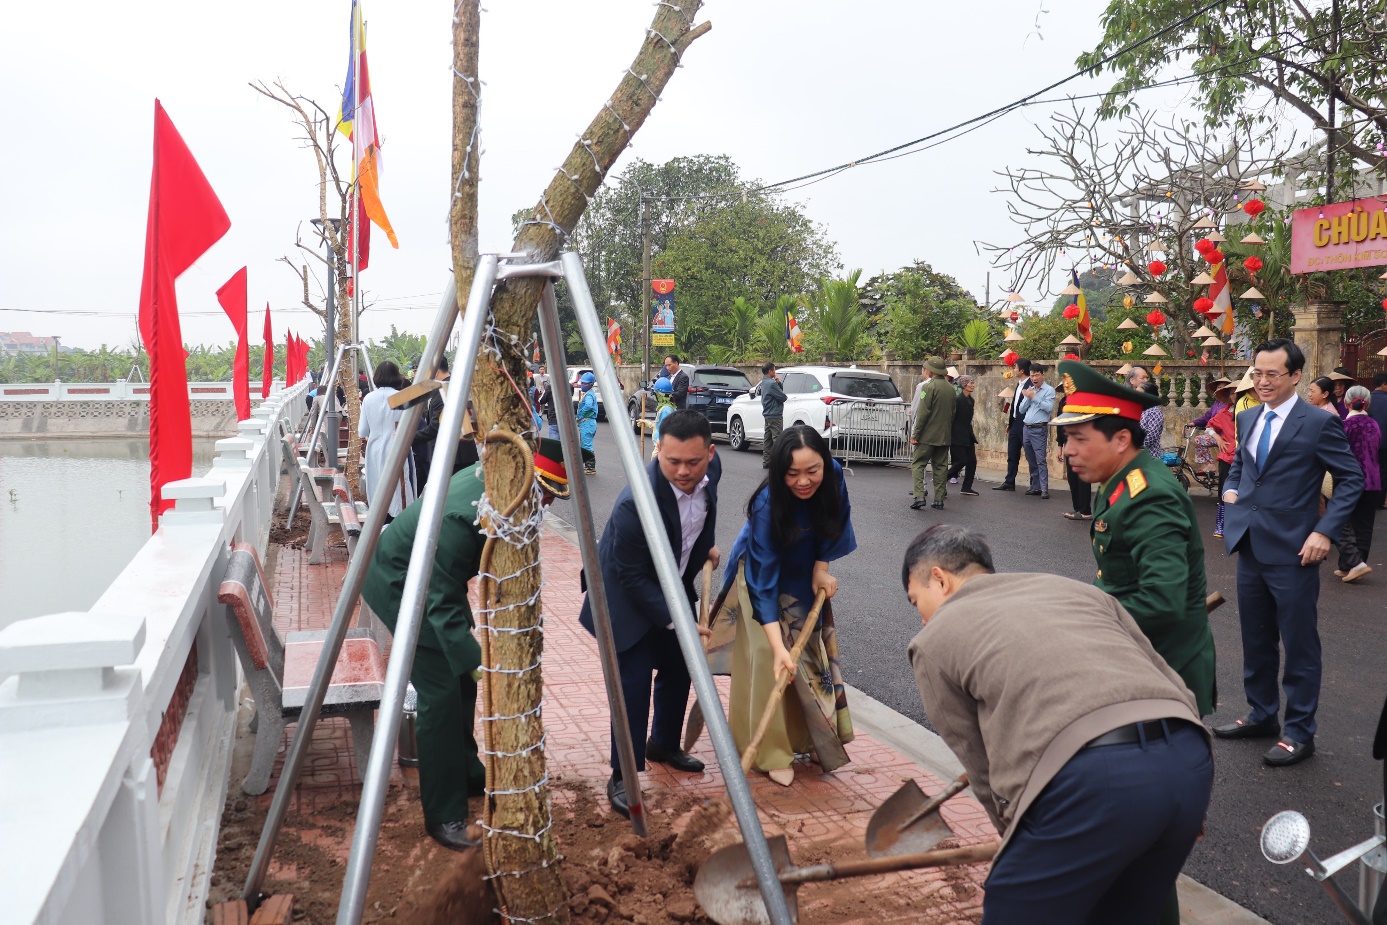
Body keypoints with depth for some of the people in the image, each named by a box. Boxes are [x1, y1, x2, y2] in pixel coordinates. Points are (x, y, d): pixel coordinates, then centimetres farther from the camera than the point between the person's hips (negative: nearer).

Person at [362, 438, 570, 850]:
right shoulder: (460, 520, -38)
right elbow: (442, 605, -37)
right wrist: (479, 662, -43)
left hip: (437, 577, 9)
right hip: (396, 582, -9)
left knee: (463, 680, 13)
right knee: (442, 692, -12)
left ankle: (466, 773, 30)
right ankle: (444, 816, -3)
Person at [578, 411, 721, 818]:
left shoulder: (710, 468, -17)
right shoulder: (636, 503, -38)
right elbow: (633, 578, -28)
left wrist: (706, 544, 11)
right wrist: (675, 619, -30)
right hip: (631, 597, -7)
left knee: (678, 669, 17)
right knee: (634, 681, -9)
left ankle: (664, 744, 41)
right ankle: (622, 778, 5)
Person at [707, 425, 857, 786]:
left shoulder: (833, 476, -25)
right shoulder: (766, 505, -39)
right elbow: (764, 582, -38)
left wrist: (821, 568, -14)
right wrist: (778, 646, -43)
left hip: (804, 577, 5)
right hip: (763, 576, -5)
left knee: (812, 653, 9)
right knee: (767, 661, -11)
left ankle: (811, 737, 24)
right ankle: (771, 752, 1)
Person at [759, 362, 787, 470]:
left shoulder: (764, 382, 13)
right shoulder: (771, 383, -18)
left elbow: (780, 391, 16)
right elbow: (783, 397, -16)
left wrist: (778, 383, -3)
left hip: (768, 415, 10)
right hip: (775, 415, -10)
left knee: (768, 439, 11)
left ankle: (766, 462, 15)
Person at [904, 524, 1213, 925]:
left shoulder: (934, 641, 16)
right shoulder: (1073, 588, 29)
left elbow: (983, 769, 19)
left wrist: (1021, 844, 35)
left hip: (1092, 778, -6)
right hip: (1189, 757, 7)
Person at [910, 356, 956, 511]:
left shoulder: (929, 386, -12)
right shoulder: (950, 388, 12)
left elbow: (923, 413, -15)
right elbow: (952, 413, 17)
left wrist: (915, 434, -12)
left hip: (928, 435, -7)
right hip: (945, 436, 7)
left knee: (918, 464, -3)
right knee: (941, 467, 9)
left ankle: (919, 496, -15)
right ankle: (939, 500, 9)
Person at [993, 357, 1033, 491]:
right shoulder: (1019, 384, 14)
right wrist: (1010, 422, 18)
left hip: (1025, 425, -9)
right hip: (1015, 424, 9)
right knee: (1012, 455, 11)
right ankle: (1009, 482, 17)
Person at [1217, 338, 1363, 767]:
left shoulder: (1319, 423, -10)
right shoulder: (1248, 418, 9)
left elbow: (1351, 479, -7)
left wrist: (1325, 531, -15)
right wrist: (1231, 488, 4)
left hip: (1292, 552, -6)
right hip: (1250, 546, 7)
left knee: (1299, 644, 4)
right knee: (1256, 639, 17)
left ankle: (1299, 732, 16)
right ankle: (1261, 715, 32)